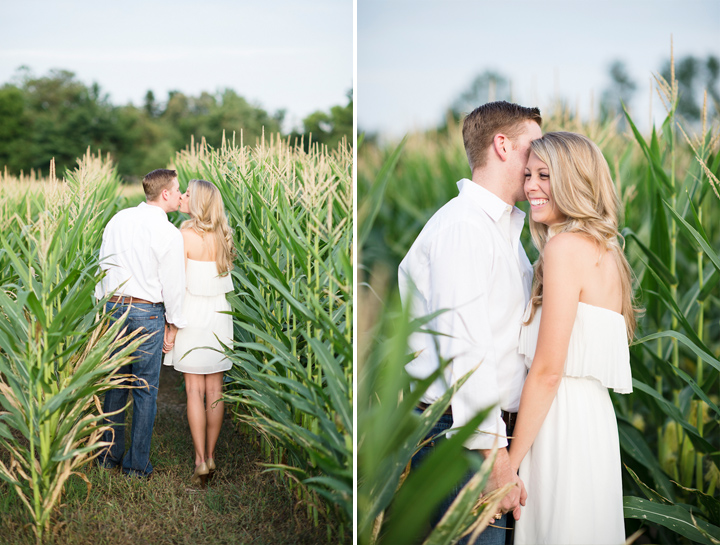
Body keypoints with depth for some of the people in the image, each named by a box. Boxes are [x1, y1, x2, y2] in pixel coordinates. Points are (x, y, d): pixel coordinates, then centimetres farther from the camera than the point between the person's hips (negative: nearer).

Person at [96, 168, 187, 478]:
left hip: (112, 309, 5)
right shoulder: (169, 234, -13)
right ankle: (137, 464, 12)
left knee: (115, 385, 15)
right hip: (148, 313, -5)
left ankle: (109, 455, 24)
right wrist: (174, 326, 2)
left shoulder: (118, 220, 4)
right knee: (145, 391, 5)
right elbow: (173, 285, -10)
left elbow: (102, 265, 9)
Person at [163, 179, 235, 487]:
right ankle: (211, 456, 16)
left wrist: (170, 329, -8)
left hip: (193, 313, -5)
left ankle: (200, 460, 0)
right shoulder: (222, 236, 4)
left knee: (194, 390, 0)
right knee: (215, 389, 9)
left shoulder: (186, 235, -13)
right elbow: (224, 278, 6)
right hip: (220, 314, 5)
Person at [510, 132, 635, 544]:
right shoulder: (604, 247, 14)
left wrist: (509, 463, -12)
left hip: (563, 418, -9)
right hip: (594, 414, 9)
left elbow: (548, 370, -16)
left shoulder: (566, 246, -13)